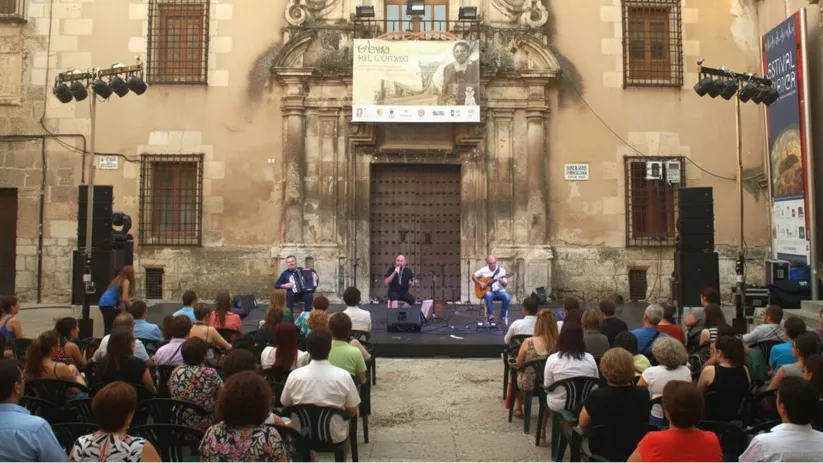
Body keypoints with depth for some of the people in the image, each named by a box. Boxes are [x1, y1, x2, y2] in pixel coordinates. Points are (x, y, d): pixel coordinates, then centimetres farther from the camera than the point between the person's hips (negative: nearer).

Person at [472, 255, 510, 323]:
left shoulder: (501, 270, -1)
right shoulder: (484, 270, 0)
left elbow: (505, 285, 0)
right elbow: (473, 276, 9)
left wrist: (502, 281, -23)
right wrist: (480, 283, -6)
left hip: (499, 291, 1)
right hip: (488, 291, -1)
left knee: (507, 298, -30)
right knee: (488, 295, -38)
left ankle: (503, 316, -11)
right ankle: (490, 315, -23)